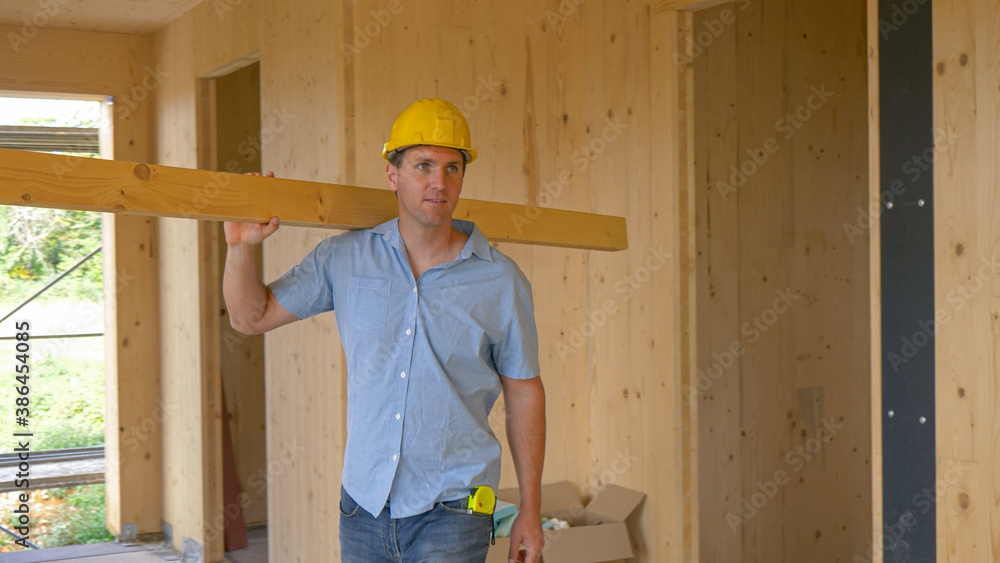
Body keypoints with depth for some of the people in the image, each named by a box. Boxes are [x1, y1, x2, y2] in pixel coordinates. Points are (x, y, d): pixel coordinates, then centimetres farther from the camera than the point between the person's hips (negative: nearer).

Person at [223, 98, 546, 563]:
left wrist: (530, 510, 4)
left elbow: (524, 392, 4)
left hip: (450, 511, -3)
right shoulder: (345, 259, 2)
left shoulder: (500, 281, -3)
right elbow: (251, 316, 9)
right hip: (364, 503, 3)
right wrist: (241, 246, -10)